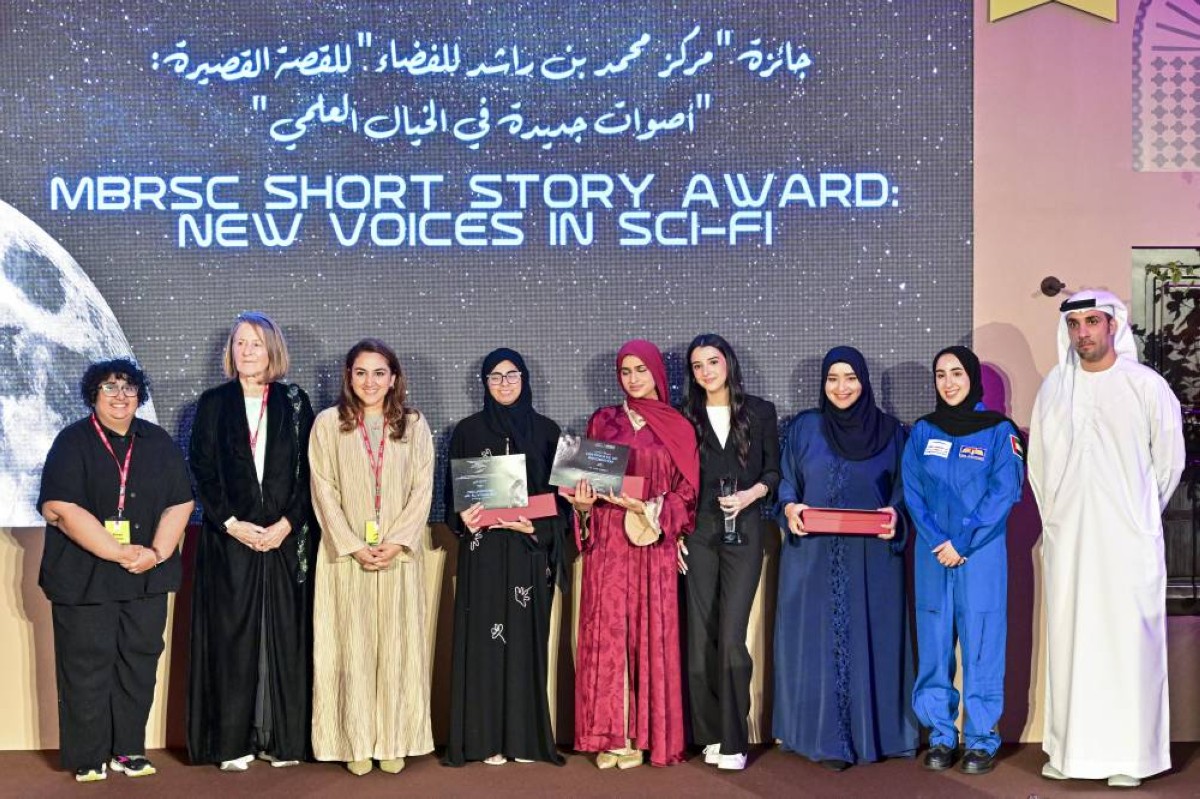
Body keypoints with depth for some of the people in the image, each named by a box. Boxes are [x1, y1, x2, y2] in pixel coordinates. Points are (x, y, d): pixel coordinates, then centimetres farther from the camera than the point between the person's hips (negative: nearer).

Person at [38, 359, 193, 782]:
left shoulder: (158, 442, 10)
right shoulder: (73, 442, -2)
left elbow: (180, 503, 6)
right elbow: (61, 509, -12)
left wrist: (157, 552, -10)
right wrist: (119, 552, -17)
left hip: (147, 576, 3)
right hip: (84, 576, -3)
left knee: (139, 662, 5)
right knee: (87, 667, 0)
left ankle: (128, 749, 16)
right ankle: (88, 757, 10)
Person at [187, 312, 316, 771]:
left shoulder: (295, 403, 7)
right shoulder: (213, 403, 6)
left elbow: (308, 471, 3)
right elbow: (201, 469, 1)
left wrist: (288, 523, -9)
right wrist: (231, 523, -9)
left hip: (286, 538, 1)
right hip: (229, 538, 0)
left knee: (285, 634, 1)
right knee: (232, 635, -1)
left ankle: (283, 738, 7)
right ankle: (233, 741, 5)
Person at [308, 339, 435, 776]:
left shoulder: (414, 424, 5)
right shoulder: (328, 423, 2)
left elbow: (422, 489, 1)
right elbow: (324, 491, -2)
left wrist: (395, 543, -10)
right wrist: (354, 546, -11)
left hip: (399, 555, 1)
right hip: (347, 555, -1)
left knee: (397, 645, 3)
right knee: (352, 646, 0)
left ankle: (394, 741, 11)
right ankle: (357, 743, 8)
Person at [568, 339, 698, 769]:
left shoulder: (677, 428, 7)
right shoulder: (601, 421, 11)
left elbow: (686, 491, 3)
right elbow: (584, 474, 11)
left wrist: (648, 509, -13)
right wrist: (583, 503, -10)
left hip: (653, 544, -1)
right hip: (608, 541, 1)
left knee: (650, 633, -2)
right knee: (606, 632, -2)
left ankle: (643, 734, 5)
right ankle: (610, 733, 3)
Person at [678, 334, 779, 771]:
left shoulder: (760, 412, 7)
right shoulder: (685, 417, 10)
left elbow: (774, 470, 8)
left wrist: (750, 494, -11)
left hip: (743, 531, -2)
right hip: (698, 533, 2)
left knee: (731, 636, -10)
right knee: (700, 636, 2)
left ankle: (733, 740, -2)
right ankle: (710, 735, 13)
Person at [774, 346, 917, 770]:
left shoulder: (890, 432, 7)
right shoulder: (803, 428, 7)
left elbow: (903, 488, 7)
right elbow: (787, 483, 7)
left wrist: (894, 514, -13)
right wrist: (790, 508, -14)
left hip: (872, 559, 0)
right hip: (815, 557, 0)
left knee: (870, 639, 2)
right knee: (819, 640, 0)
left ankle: (872, 733, 13)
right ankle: (827, 737, 5)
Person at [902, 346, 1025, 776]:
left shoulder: (998, 429, 0)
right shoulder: (922, 431, 9)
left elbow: (1005, 492, -7)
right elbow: (912, 492, 5)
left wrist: (962, 543, -12)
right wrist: (937, 541, -9)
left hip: (981, 552, -3)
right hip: (932, 553, 3)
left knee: (980, 643, -1)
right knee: (934, 642, 5)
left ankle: (981, 739, 9)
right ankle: (941, 736, 14)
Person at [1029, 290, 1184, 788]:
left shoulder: (1147, 386, -3)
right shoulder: (1053, 387, 6)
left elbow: (1169, 460, 6)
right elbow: (1038, 462, 14)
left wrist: (1139, 514, 11)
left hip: (1128, 541, -3)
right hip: (1066, 539, 3)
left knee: (1129, 640, -2)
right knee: (1069, 640, 4)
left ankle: (1130, 754, 6)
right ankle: (1069, 750, 11)